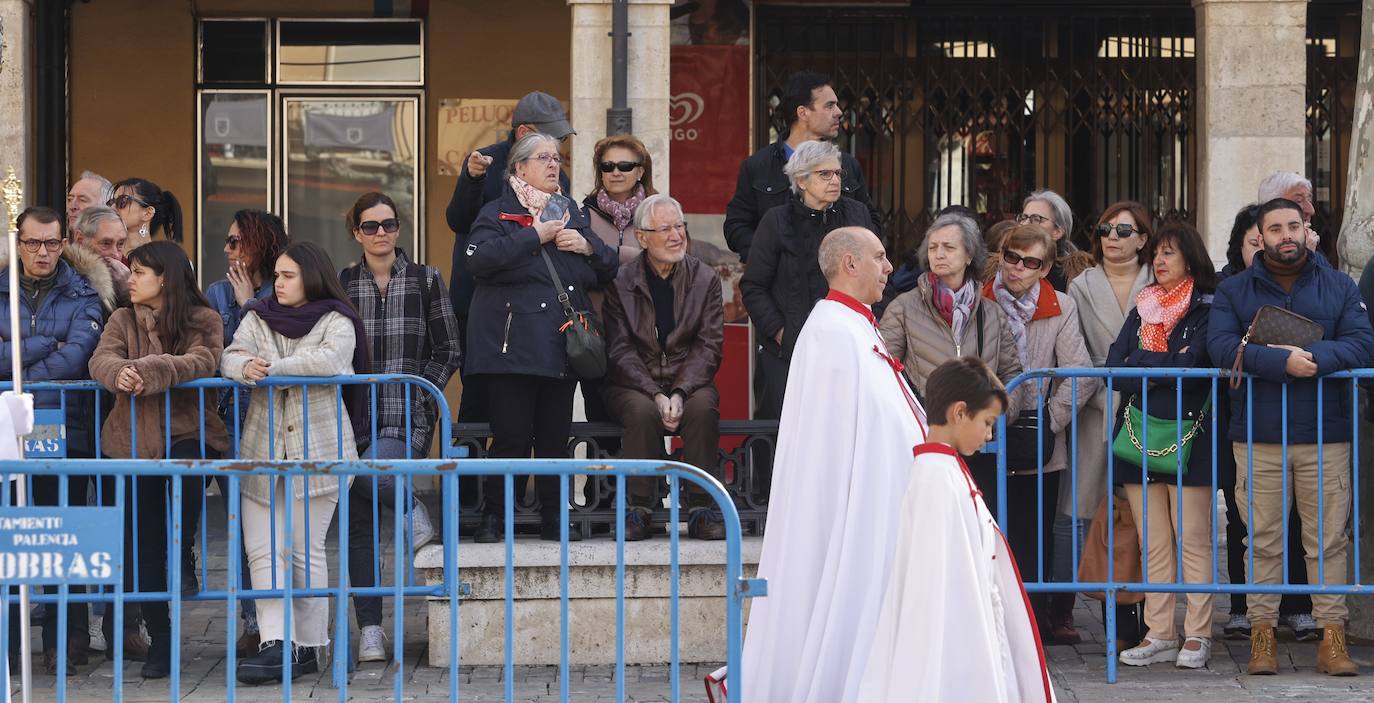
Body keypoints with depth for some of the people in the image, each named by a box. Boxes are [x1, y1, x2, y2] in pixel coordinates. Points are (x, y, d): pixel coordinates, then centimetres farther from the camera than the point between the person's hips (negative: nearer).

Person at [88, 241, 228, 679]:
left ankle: (182, 559, -13)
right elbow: (102, 360, -6)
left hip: (189, 433, -3)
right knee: (146, 541, 1)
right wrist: (119, 374, -30)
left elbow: (202, 363, -16)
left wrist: (148, 372, -28)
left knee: (186, 472, -37)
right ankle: (160, 638, 11)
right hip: (135, 439, 3)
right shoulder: (123, 320, 11)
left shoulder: (203, 321, 3)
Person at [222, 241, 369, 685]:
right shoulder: (258, 318, 13)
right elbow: (231, 357, -1)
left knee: (306, 550, 1)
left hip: (317, 451, -4)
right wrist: (244, 368, -25)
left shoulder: (336, 322, 1)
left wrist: (271, 368, -15)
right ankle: (276, 644, -10)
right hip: (262, 449, 4)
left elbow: (331, 360, -19)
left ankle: (308, 646, 8)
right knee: (263, 550, -6)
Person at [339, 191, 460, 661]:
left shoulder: (426, 280, 7)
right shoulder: (340, 284, 10)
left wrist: (420, 395, -4)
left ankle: (414, 513, 2)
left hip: (408, 416, -2)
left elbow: (448, 350, 7)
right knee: (358, 524, -1)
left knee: (373, 474, -32)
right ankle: (370, 629, 4)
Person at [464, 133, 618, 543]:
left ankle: (554, 517, 14)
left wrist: (588, 247, -1)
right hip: (513, 344, -5)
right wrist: (535, 236, -13)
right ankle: (492, 517, 4)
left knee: (556, 436, 5)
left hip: (562, 345, 5)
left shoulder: (571, 213, 20)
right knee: (512, 436, -8)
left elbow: (608, 271, 20)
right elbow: (478, 258, -15)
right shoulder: (498, 213, 5)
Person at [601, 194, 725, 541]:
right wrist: (656, 395, -19)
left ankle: (700, 509, -25)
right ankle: (639, 509, -23)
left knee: (703, 408, -31)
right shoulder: (620, 282, 0)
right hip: (634, 384, -1)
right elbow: (620, 350, -5)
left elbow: (708, 346, -2)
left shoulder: (705, 279, 5)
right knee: (643, 412, -34)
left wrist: (679, 392, -18)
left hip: (690, 382, 1)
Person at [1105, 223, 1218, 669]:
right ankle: (1159, 635, 7)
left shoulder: (1207, 309, 0)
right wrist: (1161, 370, -8)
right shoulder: (1143, 309, 17)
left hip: (1187, 437, -5)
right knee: (1153, 544, 4)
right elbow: (1114, 367, 7)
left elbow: (1192, 364, -13)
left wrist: (1140, 362, -2)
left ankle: (1197, 636, -1)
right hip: (1140, 434, 5)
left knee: (1192, 539, -5)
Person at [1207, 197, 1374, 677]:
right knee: (1263, 541, 2)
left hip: (1325, 436, 0)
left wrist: (1315, 357, -19)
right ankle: (1262, 634, 7)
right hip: (1257, 438, 0)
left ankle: (1332, 637, 3)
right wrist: (1282, 361, -19)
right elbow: (1221, 345, -8)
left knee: (1328, 540, 0)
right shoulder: (1233, 291, 9)